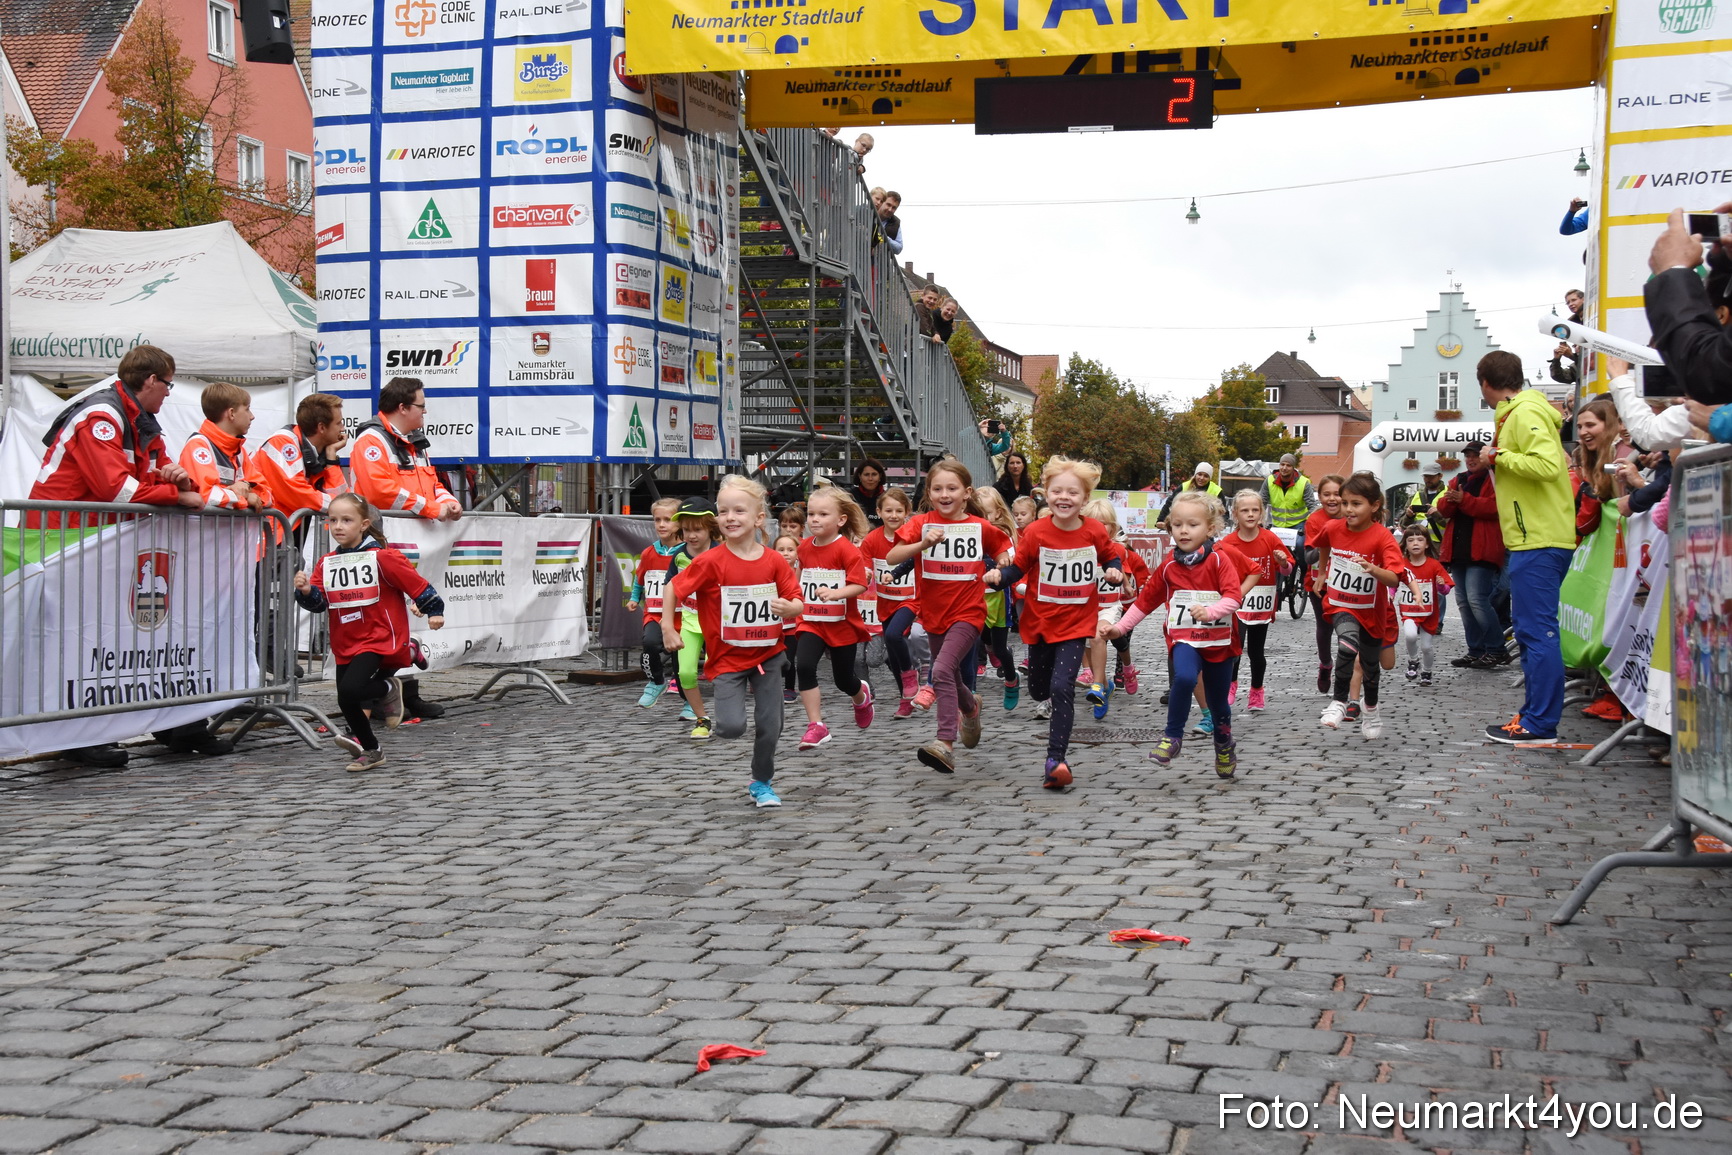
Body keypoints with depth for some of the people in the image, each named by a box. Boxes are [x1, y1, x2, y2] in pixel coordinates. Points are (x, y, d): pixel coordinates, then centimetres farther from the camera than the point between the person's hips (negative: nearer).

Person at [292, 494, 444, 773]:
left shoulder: (382, 558, -10)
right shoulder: (326, 564, 5)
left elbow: (416, 583, -3)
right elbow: (318, 603, 1)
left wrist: (434, 611, 2)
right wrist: (306, 591, -18)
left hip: (378, 640, -6)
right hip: (345, 644, 6)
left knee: (349, 692, -25)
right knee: (345, 700, 10)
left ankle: (388, 690, 5)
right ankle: (370, 750, 29)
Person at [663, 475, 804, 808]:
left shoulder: (774, 561, -7)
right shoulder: (711, 562, -14)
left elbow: (797, 603, 0)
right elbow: (673, 590, -4)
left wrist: (789, 608, -21)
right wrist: (668, 628, -6)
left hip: (768, 653, 3)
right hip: (728, 657, -2)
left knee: (770, 725, 5)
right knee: (732, 726, -17)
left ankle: (762, 782, 28)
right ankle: (722, 720, 21)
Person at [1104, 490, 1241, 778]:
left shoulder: (1220, 560, -5)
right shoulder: (1169, 565, 4)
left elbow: (1233, 596, -16)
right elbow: (1146, 599, 13)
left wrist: (1211, 611, -34)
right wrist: (1120, 627, 9)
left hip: (1219, 640, 0)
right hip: (1184, 638, 1)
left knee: (1218, 703, 12)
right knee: (1184, 677, -32)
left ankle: (1225, 749, 39)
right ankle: (1172, 736, -17)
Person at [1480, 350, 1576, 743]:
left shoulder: (1526, 414, -12)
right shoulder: (1518, 413, 19)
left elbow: (1548, 465, -25)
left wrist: (1500, 456, -14)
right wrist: (1500, 457, 13)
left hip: (1540, 542, -11)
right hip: (1536, 538, 11)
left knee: (1537, 631, -9)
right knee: (1529, 630, 14)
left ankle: (1540, 725, -8)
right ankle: (1534, 715, 20)